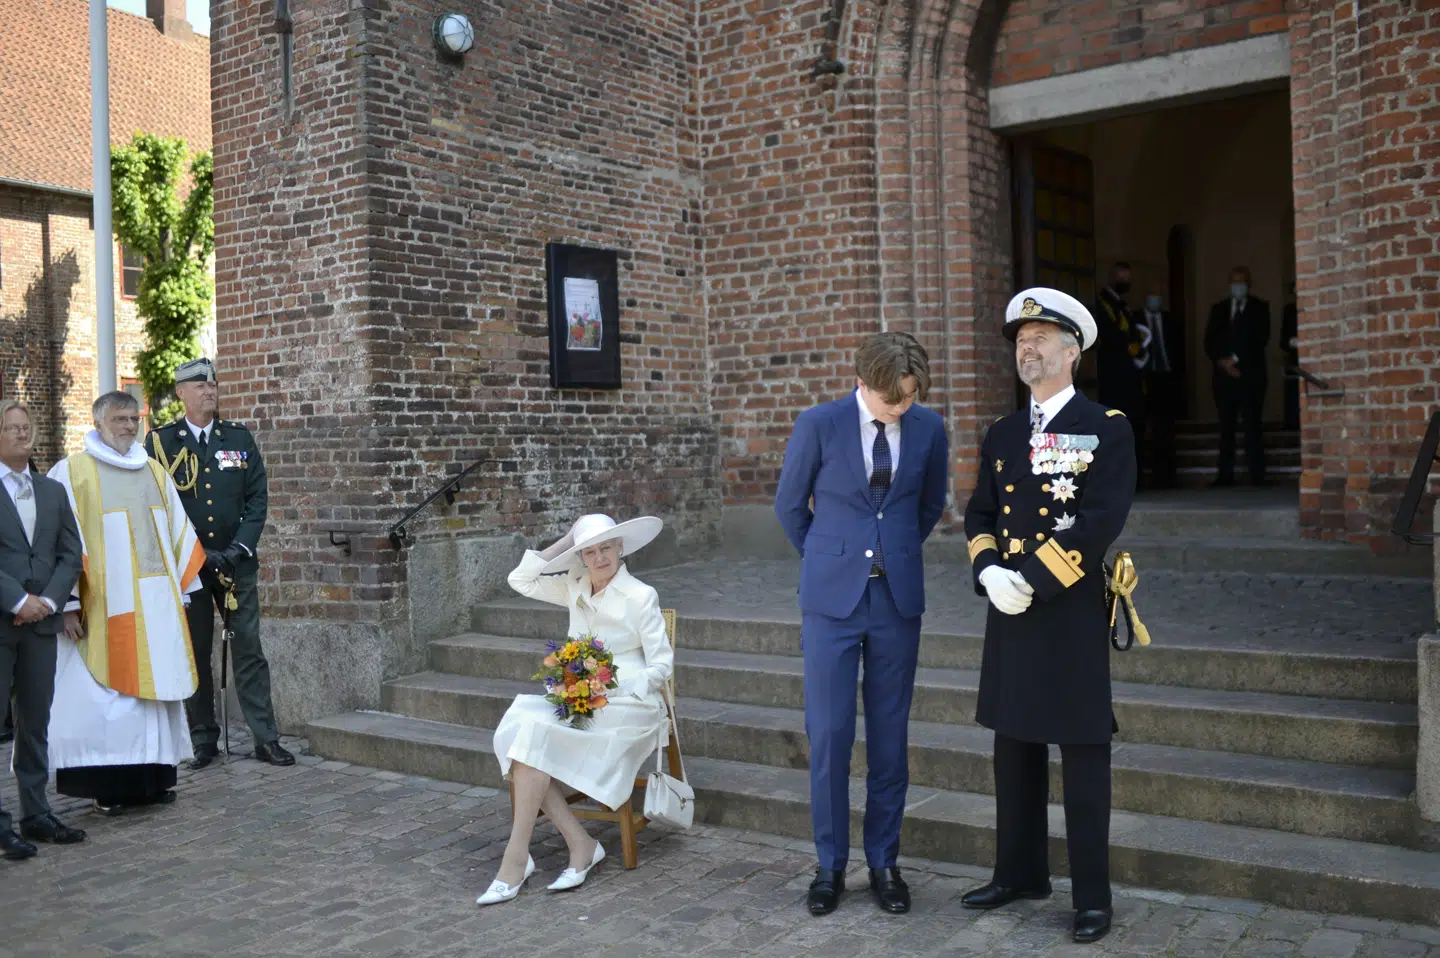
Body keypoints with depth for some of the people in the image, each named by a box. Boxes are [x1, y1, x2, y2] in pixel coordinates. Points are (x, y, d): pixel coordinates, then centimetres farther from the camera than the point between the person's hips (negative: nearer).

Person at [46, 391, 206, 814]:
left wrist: (181, 587, 11)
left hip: (157, 602, 5)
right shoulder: (72, 472, -1)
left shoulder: (155, 472, 16)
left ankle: (154, 778, 15)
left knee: (156, 686, 7)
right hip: (104, 605, -5)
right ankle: (107, 787, 6)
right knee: (106, 694, -2)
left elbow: (179, 533, 17)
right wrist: (68, 602, -13)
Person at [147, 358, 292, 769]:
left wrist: (239, 549, -7)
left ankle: (266, 738, 3)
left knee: (249, 649, 0)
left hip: (236, 562, 1)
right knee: (194, 652, 5)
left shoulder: (240, 438, 9)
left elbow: (257, 498, 5)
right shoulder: (160, 442, 3)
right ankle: (204, 740, 15)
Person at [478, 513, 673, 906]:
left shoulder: (641, 597, -6)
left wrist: (611, 688, -20)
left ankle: (516, 860, -19)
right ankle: (581, 846, -17)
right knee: (517, 727, -23)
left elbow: (661, 666, -7)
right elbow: (520, 581, 11)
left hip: (627, 707, -6)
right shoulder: (576, 588, 10)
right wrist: (563, 543, 5)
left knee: (535, 736, -26)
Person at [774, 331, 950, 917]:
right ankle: (830, 865, 15)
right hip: (832, 599, -2)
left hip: (898, 599, 2)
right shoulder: (818, 424, -7)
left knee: (889, 737, 7)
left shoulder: (928, 429, 1)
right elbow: (789, 505, 6)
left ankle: (884, 862, 21)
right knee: (829, 734, -1)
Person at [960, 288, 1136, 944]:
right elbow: (979, 514, 10)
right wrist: (990, 572, -9)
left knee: (1083, 756, 2)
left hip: (1072, 614, -6)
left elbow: (1101, 521, -16)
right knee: (1015, 749, 14)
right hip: (1010, 615, 6)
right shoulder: (1001, 434, 12)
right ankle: (1020, 873, 29)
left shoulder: (1107, 430, -6)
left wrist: (1030, 578, -19)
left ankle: (1093, 895, 14)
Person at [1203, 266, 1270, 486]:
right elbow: (1209, 342, 9)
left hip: (1250, 375, -2)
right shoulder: (1218, 309, 17)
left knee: (1253, 426, -7)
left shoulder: (1260, 307, 9)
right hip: (1224, 375, 3)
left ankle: (1256, 476, -9)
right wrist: (1222, 362, -7)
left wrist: (1236, 359, -10)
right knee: (1226, 427, 0)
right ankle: (1225, 475, -1)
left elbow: (1261, 338, -3)